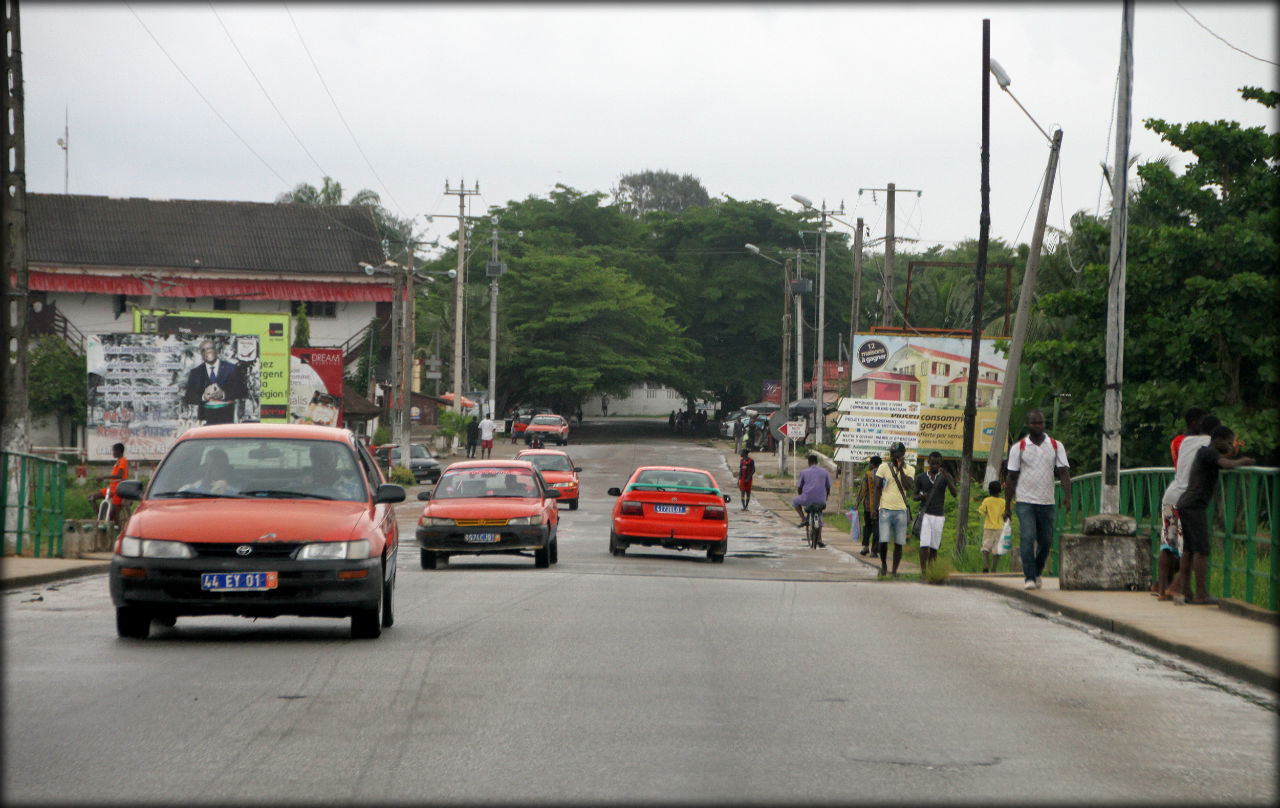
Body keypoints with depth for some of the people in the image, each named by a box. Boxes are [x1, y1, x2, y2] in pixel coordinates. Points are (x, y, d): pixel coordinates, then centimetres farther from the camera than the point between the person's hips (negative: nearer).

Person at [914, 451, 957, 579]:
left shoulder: (946, 477, 4)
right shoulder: (921, 477, 6)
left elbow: (954, 493, -9)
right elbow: (915, 495, 14)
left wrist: (946, 477, -23)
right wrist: (921, 496, -11)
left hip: (939, 516, 1)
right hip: (925, 514, -1)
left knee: (934, 546, 3)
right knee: (924, 544, -12)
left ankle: (931, 569, 13)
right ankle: (923, 571, -14)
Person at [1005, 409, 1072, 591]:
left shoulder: (1056, 446, 6)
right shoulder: (1018, 448, 2)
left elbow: (1063, 472, 0)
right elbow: (1012, 478, 5)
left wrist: (1067, 496, -15)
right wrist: (1007, 504, 4)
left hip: (1047, 502, 2)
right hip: (1025, 502, -2)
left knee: (1046, 541, 8)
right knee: (1027, 538, -16)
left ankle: (1037, 573, 30)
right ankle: (1029, 577, -14)